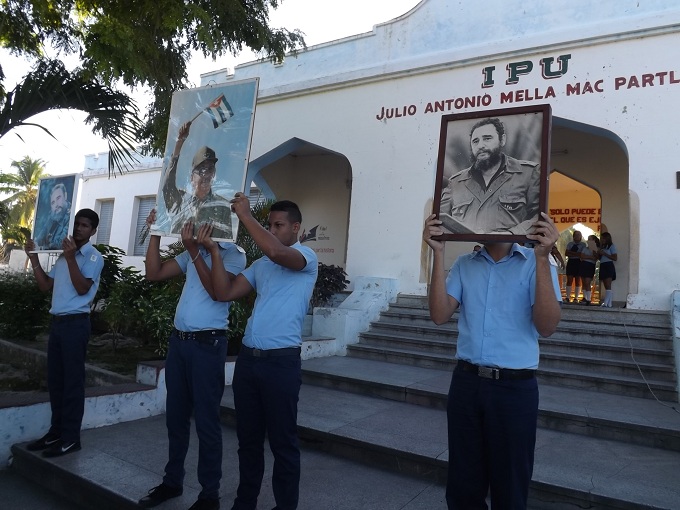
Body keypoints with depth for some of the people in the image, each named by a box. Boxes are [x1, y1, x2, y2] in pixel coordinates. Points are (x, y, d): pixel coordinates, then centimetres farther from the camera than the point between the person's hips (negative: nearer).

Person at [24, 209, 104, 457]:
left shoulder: (93, 257, -5)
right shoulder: (64, 254, 16)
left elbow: (82, 288, -16)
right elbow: (45, 285, 16)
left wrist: (70, 258, -21)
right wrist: (33, 257, 8)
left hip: (75, 323, -7)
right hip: (57, 322, 7)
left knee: (72, 381, -2)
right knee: (54, 379, 12)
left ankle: (71, 437, 6)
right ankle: (56, 431, 23)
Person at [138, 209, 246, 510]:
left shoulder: (233, 253, -6)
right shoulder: (193, 252, 14)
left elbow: (216, 291, -19)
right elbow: (154, 274, 11)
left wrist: (194, 251, -22)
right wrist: (155, 233, 5)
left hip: (207, 344, -7)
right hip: (178, 341, 7)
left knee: (206, 421, 2)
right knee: (175, 416, 16)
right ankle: (172, 481, 32)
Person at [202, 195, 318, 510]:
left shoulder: (307, 258, -5)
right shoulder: (260, 265, 15)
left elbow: (276, 252, -26)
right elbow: (225, 293, 8)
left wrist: (244, 215, -17)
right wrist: (213, 251, 2)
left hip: (281, 361, -6)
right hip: (247, 358, 7)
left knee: (282, 442, 6)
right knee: (248, 438, 18)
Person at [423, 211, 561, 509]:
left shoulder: (534, 263, -3)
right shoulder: (464, 265, 6)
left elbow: (546, 327, -14)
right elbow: (439, 315, -5)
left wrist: (542, 257, -22)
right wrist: (438, 253, -11)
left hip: (515, 388, -2)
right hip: (465, 383, 2)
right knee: (462, 484, 17)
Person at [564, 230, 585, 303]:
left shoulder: (583, 244, 4)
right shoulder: (570, 244, 11)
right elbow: (566, 253, 0)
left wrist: (571, 253, -11)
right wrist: (576, 254, -10)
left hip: (579, 263, -2)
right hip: (571, 262, 2)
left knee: (578, 281, 1)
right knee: (569, 280, -1)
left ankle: (576, 298, 6)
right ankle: (568, 297, 1)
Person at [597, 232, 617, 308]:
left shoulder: (612, 246, 0)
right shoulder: (603, 247, 19)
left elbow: (615, 258, -7)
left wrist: (604, 253, -11)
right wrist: (599, 254, 1)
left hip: (608, 266, -7)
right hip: (602, 266, 7)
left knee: (608, 286, -12)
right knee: (606, 286, 4)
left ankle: (606, 303, -19)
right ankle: (609, 303, 4)